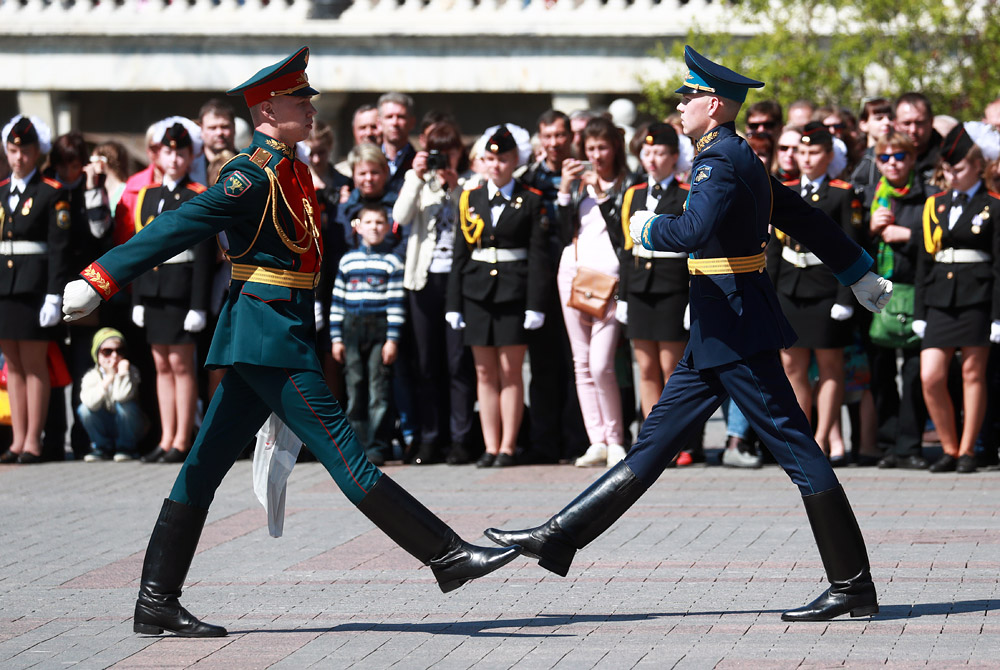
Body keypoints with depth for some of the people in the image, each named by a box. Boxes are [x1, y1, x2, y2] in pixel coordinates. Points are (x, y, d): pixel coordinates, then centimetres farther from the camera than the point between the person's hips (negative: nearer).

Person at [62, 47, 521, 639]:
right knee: (342, 451, -7)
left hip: (280, 334, 10)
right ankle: (447, 555, -6)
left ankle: (157, 603, 9)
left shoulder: (293, 171, 16)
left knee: (207, 465, 8)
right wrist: (101, 280, -22)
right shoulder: (254, 175, -13)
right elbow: (178, 229, -18)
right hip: (270, 334, -10)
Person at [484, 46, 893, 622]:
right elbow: (806, 219, 23)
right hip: (720, 330, 10)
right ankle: (560, 538, 14)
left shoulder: (721, 160, -15)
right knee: (657, 439, 10)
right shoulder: (742, 159, 16)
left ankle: (854, 589, -4)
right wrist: (864, 278, 31)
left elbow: (695, 230, -31)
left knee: (794, 446, -7)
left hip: (735, 325, -10)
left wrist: (645, 228, -10)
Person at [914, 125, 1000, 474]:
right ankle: (949, 449, 10)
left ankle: (967, 451, 10)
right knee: (930, 378, -4)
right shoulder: (935, 205, 13)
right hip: (939, 299, 4)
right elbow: (925, 261, 14)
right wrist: (919, 311, 10)